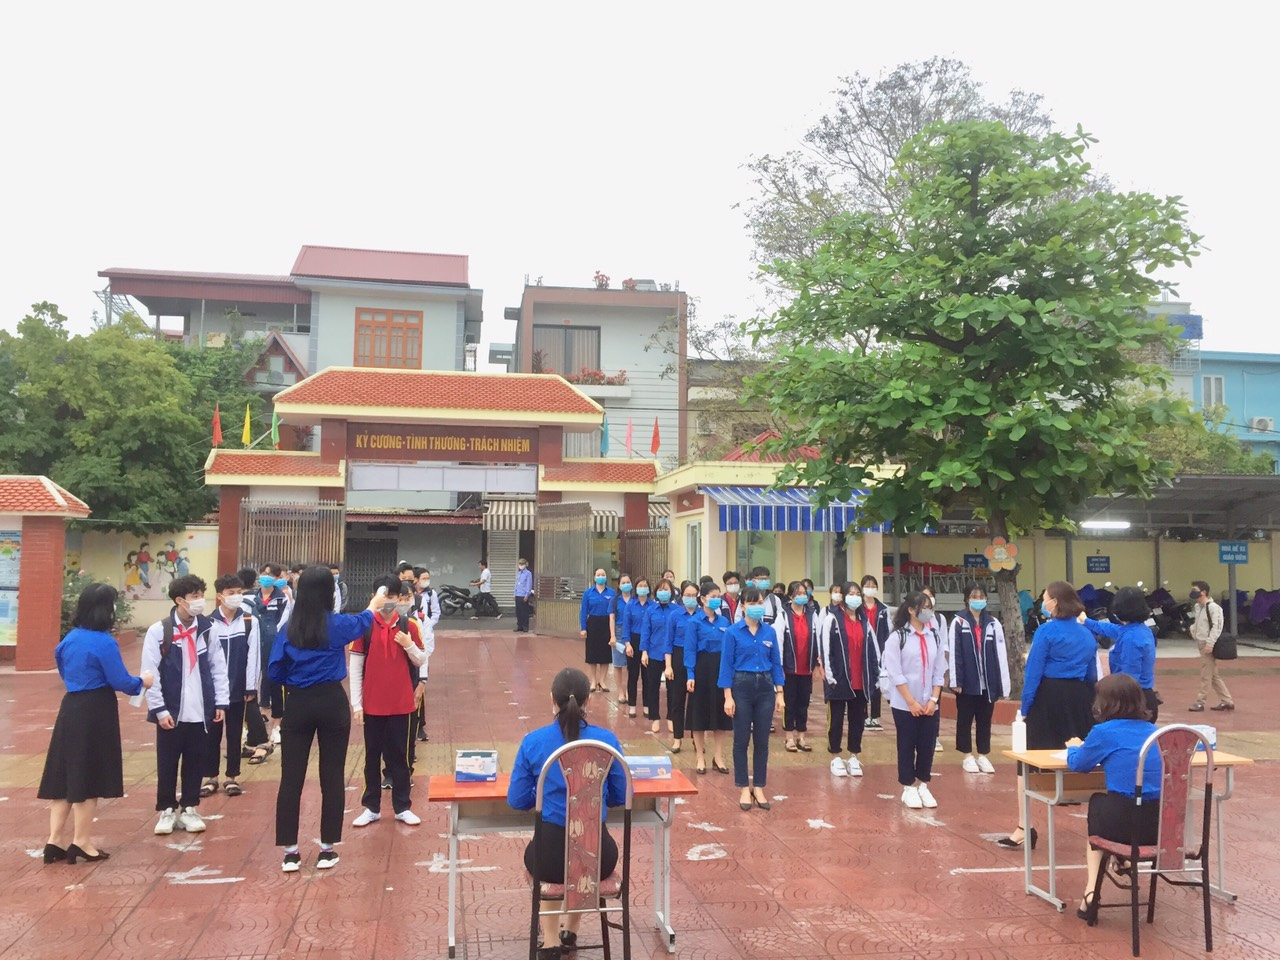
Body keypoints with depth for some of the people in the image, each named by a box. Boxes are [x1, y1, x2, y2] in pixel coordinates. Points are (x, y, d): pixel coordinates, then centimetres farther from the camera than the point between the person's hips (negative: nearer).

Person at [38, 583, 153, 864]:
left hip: (70, 709, 7)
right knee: (89, 778, 3)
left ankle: (55, 840, 16)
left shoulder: (70, 638, 6)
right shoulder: (104, 643, -17)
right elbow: (121, 682, -14)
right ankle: (81, 843, 11)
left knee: (65, 775, 13)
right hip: (96, 713, -7)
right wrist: (142, 682, 5)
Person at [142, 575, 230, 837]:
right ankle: (166, 810, 25)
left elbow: (218, 668, 7)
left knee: (196, 763, 10)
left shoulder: (208, 629, 2)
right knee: (167, 764, 8)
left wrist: (221, 703, 3)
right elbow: (150, 673, -8)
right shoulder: (159, 631, -8)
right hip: (171, 712, -3)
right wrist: (159, 709, -11)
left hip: (201, 712, 3)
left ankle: (189, 808, 26)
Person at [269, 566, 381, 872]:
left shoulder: (288, 629, -3)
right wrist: (374, 606, 39)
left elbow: (274, 671, 0)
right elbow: (361, 622, 18)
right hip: (332, 703, -1)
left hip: (298, 704, 1)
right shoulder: (337, 625, -5)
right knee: (332, 777, 7)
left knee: (291, 778, 6)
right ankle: (327, 849, 13)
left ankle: (290, 852, 10)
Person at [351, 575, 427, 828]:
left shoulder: (409, 625, 0)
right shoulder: (364, 625, -4)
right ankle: (372, 807, 21)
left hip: (401, 703, 1)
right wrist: (356, 704, -5)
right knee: (372, 756, 10)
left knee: (399, 755, 9)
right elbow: (355, 668, -2)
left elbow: (421, 661, 6)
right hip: (372, 703, 0)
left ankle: (402, 807, 18)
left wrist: (409, 645, -14)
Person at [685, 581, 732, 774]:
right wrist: (691, 676, -16)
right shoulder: (694, 622, -7)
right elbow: (690, 650, -10)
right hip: (702, 668, -4)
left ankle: (717, 756, 21)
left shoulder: (724, 621, 5)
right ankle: (700, 756, 16)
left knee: (719, 710, 10)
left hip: (721, 668, 4)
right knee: (700, 711, 3)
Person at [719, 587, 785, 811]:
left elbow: (776, 664, 8)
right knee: (741, 740, 4)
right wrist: (728, 696, -11)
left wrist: (779, 693, 4)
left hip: (765, 688, 3)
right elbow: (726, 665, -7)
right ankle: (744, 788, 15)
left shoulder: (770, 633, 4)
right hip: (742, 687, -3)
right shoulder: (733, 632, -7)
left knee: (762, 740, 8)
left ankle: (759, 787, 19)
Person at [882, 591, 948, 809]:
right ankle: (909, 788, 16)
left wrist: (934, 699, -3)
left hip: (929, 704, 4)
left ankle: (923, 786, 21)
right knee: (907, 747, 4)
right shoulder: (897, 637, -9)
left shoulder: (934, 637, 6)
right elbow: (895, 674, -11)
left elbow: (939, 672, 7)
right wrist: (912, 702, -13)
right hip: (904, 704, -4)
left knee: (927, 746, 7)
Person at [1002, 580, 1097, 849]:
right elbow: (1092, 676, 15)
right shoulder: (1087, 635, 11)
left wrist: (1025, 707, -4)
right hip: (1079, 699, 6)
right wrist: (1087, 705, 21)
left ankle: (1024, 829, 1)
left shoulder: (1047, 631, -8)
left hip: (1048, 698, -6)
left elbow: (1034, 672, -9)